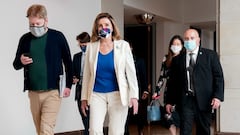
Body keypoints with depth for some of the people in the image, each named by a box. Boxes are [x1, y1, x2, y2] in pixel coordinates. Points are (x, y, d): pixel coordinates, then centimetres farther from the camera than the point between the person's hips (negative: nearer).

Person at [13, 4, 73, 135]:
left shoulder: (57, 36, -4)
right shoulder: (25, 39, 4)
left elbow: (68, 62, 3)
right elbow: (16, 65, 11)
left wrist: (68, 85, 1)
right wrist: (21, 61, -12)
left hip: (52, 91, -4)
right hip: (33, 92, 4)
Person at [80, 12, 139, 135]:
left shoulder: (123, 45, -1)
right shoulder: (91, 47, 3)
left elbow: (131, 72, -2)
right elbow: (87, 74, 7)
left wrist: (134, 96, -9)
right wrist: (84, 97, 6)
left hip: (118, 94, -1)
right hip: (97, 94, 1)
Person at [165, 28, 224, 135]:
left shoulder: (210, 55, 5)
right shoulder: (177, 59, 9)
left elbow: (218, 77, 0)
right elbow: (172, 81, 11)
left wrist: (218, 96, -11)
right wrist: (169, 101, 8)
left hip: (204, 101, 0)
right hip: (185, 101, 1)